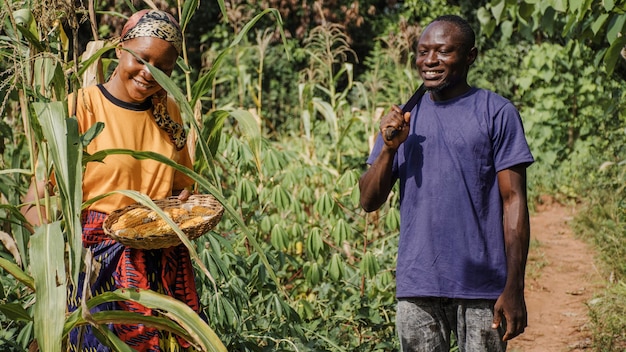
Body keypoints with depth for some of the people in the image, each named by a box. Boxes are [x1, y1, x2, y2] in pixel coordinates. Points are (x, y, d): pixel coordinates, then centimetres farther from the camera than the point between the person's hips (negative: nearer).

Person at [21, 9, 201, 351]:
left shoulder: (168, 112, 9)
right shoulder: (81, 108, -7)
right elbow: (36, 204, -12)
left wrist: (185, 204, 1)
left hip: (166, 265, 5)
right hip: (99, 265, -5)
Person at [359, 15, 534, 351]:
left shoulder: (497, 113, -1)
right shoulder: (403, 118, 10)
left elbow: (513, 201, -5)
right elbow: (369, 201, 7)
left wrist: (514, 287, -10)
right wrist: (389, 148, -10)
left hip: (482, 286, -3)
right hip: (417, 285, 3)